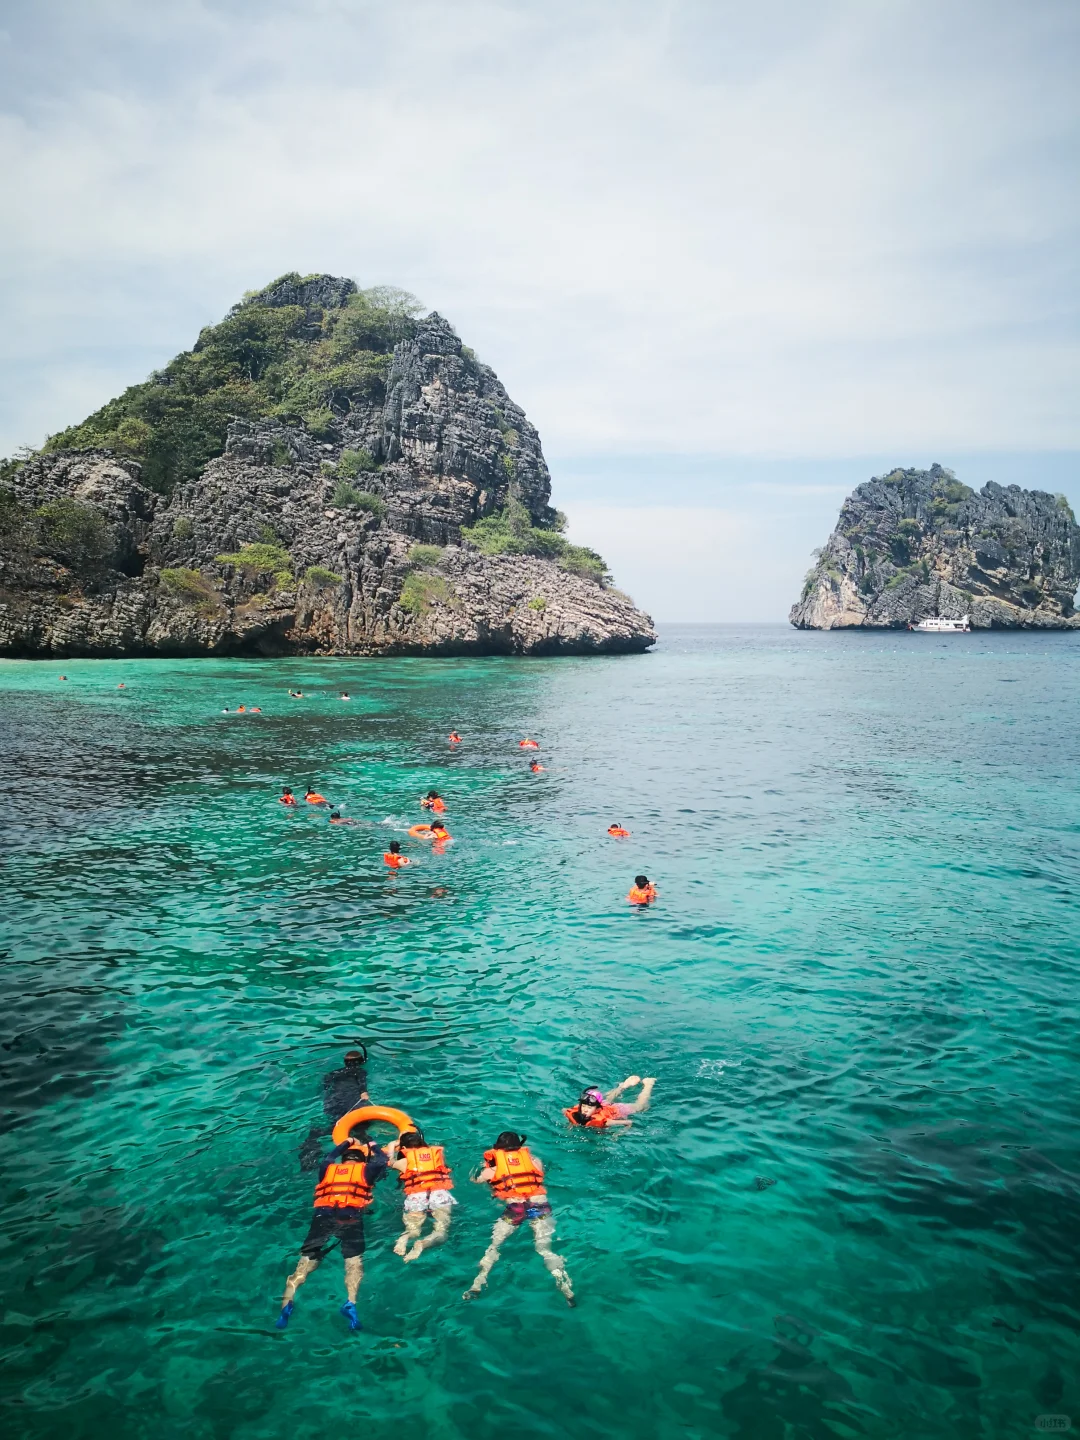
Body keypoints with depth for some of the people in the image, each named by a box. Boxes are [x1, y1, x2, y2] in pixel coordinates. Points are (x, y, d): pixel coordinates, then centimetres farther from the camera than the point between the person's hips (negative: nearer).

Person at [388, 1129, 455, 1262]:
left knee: (412, 1230, 14)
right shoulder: (437, 1153, 24)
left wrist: (393, 1146, 61)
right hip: (440, 1194, 0)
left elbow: (390, 1162, 42)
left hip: (415, 1197, 0)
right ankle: (421, 1244, -35)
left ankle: (404, 1238, -21)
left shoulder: (403, 1161, 19)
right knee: (440, 1231, -3)